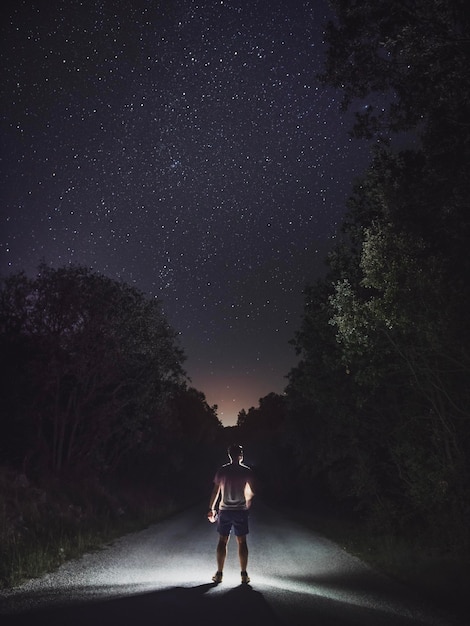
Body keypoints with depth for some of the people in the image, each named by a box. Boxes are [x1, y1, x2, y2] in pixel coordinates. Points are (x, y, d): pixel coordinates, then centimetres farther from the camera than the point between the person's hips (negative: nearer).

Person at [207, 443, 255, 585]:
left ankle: (219, 574, 13)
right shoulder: (246, 471, -6)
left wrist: (211, 508, 8)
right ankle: (244, 574, 12)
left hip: (224, 510, 1)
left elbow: (215, 491, -1)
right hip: (241, 511, -1)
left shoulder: (222, 471, -4)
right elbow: (252, 492, 0)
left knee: (222, 541, 9)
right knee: (242, 542, 8)